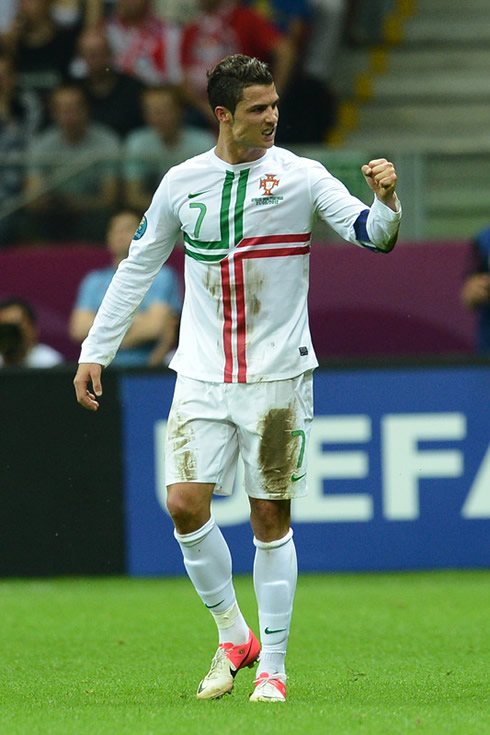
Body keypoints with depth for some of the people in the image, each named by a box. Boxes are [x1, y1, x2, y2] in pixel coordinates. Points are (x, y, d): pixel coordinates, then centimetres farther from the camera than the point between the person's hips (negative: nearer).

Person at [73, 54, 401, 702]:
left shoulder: (299, 176, -3)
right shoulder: (183, 183, 4)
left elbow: (370, 233, -10)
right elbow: (137, 266, 14)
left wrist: (385, 203, -33)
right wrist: (95, 352, 13)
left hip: (277, 376, -2)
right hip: (202, 375, 2)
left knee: (271, 517, 0)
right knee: (184, 505, -9)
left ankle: (271, 666, 9)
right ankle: (233, 635, 11)